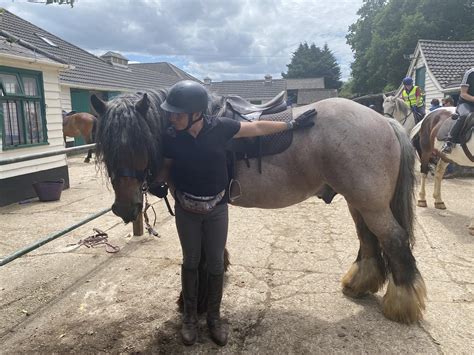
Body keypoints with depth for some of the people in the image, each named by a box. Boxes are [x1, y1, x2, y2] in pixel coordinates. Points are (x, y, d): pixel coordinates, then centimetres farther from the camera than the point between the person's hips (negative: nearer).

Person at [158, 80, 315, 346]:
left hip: (217, 209, 0)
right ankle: (190, 315, 34)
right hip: (186, 210, 1)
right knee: (191, 261, 14)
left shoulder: (220, 128, -18)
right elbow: (166, 168, 4)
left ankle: (214, 316, 31)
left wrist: (292, 125, 1)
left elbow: (258, 128, -5)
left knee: (215, 263, 11)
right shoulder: (171, 138, -16)